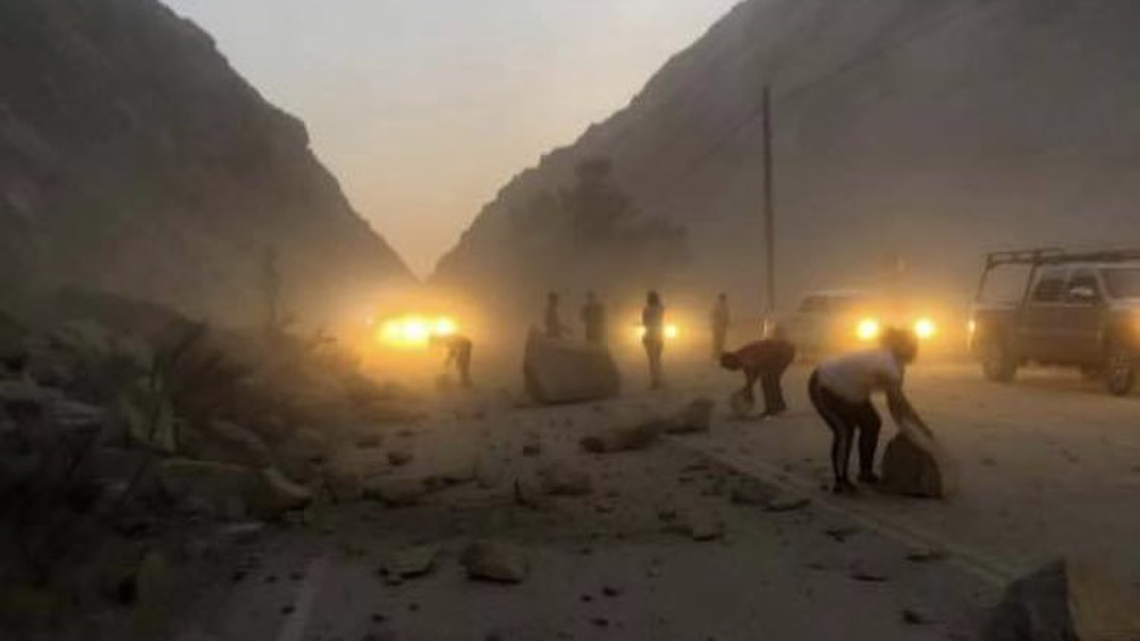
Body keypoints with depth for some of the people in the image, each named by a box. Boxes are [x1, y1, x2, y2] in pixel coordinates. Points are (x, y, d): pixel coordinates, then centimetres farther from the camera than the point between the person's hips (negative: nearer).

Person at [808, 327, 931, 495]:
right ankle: (840, 481, -14)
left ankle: (866, 472, 21)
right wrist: (922, 427, -21)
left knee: (871, 423, 8)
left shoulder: (894, 364, -3)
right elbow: (899, 401, -30)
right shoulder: (888, 364, -32)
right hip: (823, 388, -10)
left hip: (848, 391, 10)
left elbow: (894, 401, 0)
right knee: (844, 429, -23)